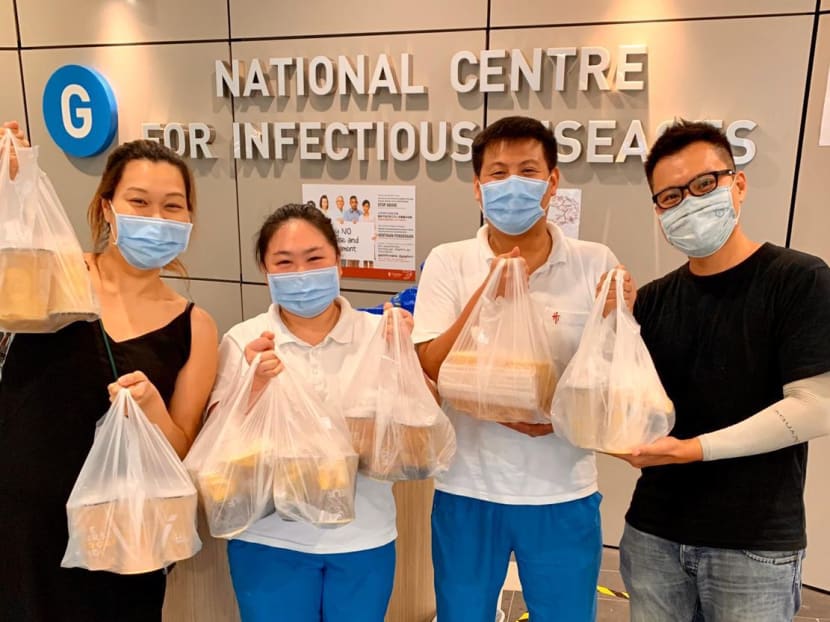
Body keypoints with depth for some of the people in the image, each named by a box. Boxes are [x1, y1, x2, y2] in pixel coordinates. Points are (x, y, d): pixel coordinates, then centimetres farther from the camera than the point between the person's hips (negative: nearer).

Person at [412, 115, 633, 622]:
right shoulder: (449, 263, -5)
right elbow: (431, 370, -13)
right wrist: (485, 295, -24)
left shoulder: (595, 263, -4)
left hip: (564, 493, 1)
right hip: (468, 489, 0)